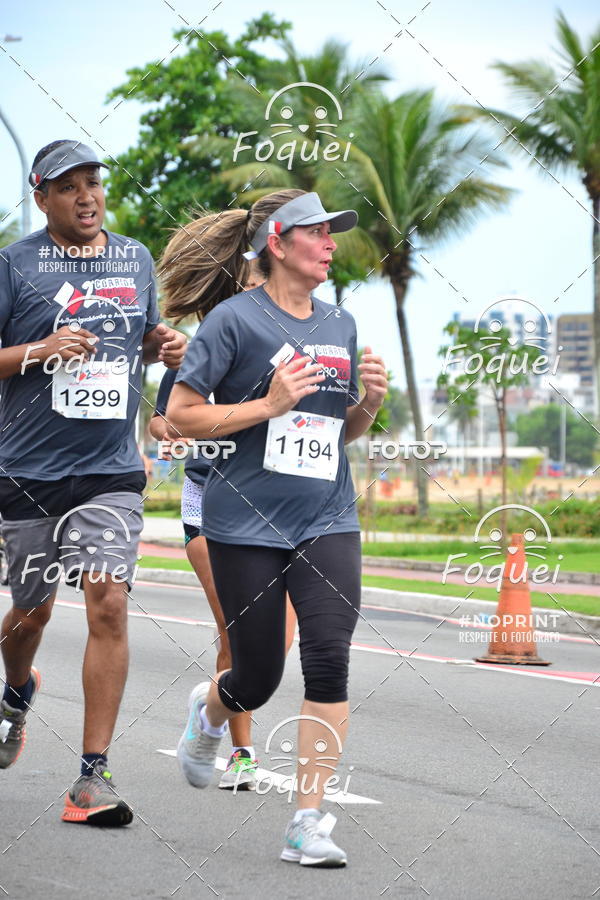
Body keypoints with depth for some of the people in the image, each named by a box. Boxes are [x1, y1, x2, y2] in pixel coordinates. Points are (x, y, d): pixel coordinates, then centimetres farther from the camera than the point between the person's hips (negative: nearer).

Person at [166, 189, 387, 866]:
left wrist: (369, 402, 0)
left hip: (327, 522, 4)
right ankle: (209, 710, 43)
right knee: (257, 678, 4)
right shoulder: (234, 319, -7)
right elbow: (180, 415, -8)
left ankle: (308, 823, -9)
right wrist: (269, 405, -17)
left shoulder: (341, 327, 11)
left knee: (329, 658, -14)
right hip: (246, 524, -4)